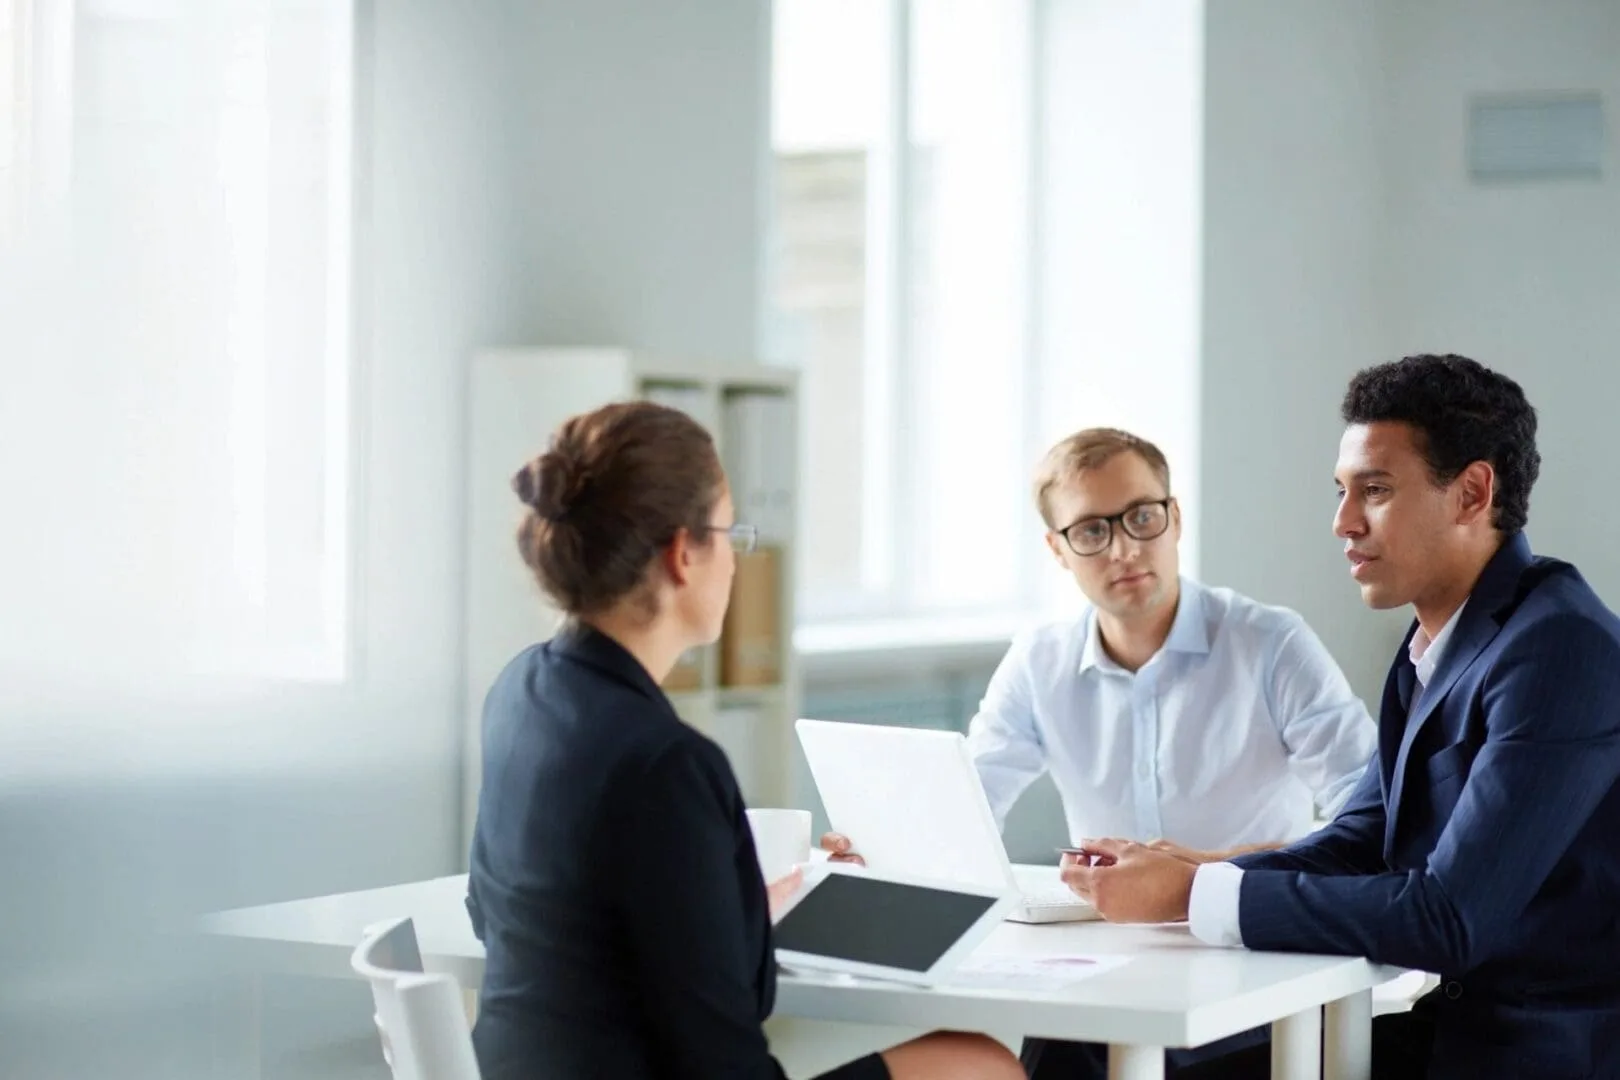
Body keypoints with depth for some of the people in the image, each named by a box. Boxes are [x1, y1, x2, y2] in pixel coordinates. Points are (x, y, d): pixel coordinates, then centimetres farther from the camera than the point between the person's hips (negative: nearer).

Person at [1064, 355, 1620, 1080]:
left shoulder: (1558, 649, -20)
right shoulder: (1436, 641, 9)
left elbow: (1449, 918, -25)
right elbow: (1357, 844, 10)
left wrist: (1194, 895, -21)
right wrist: (1171, 877, -6)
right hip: (1456, 1020, 7)